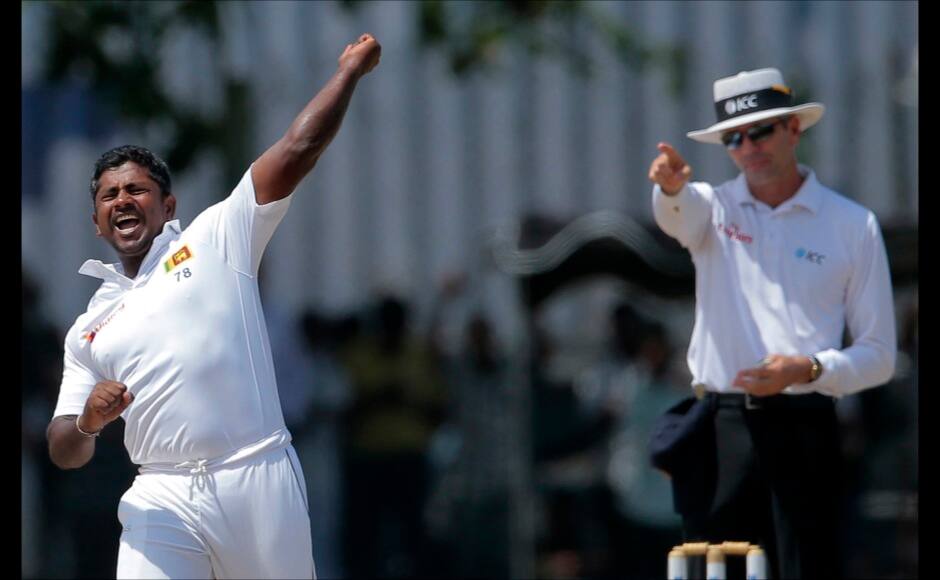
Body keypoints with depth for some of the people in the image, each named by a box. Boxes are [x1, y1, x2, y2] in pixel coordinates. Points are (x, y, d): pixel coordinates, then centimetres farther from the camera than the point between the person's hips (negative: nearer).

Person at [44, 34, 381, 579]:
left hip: (259, 484, -2)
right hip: (163, 501, 2)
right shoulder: (89, 329, 19)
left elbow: (297, 151, 7)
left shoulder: (217, 239, 11)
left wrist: (350, 69, 5)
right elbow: (64, 450, 16)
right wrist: (87, 422, -6)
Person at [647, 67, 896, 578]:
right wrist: (671, 185, -38)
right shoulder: (713, 208, 14)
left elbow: (879, 356, 9)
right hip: (720, 429, 2)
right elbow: (678, 213, -13)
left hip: (803, 427, -1)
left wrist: (809, 370, -10)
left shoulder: (853, 226, 9)